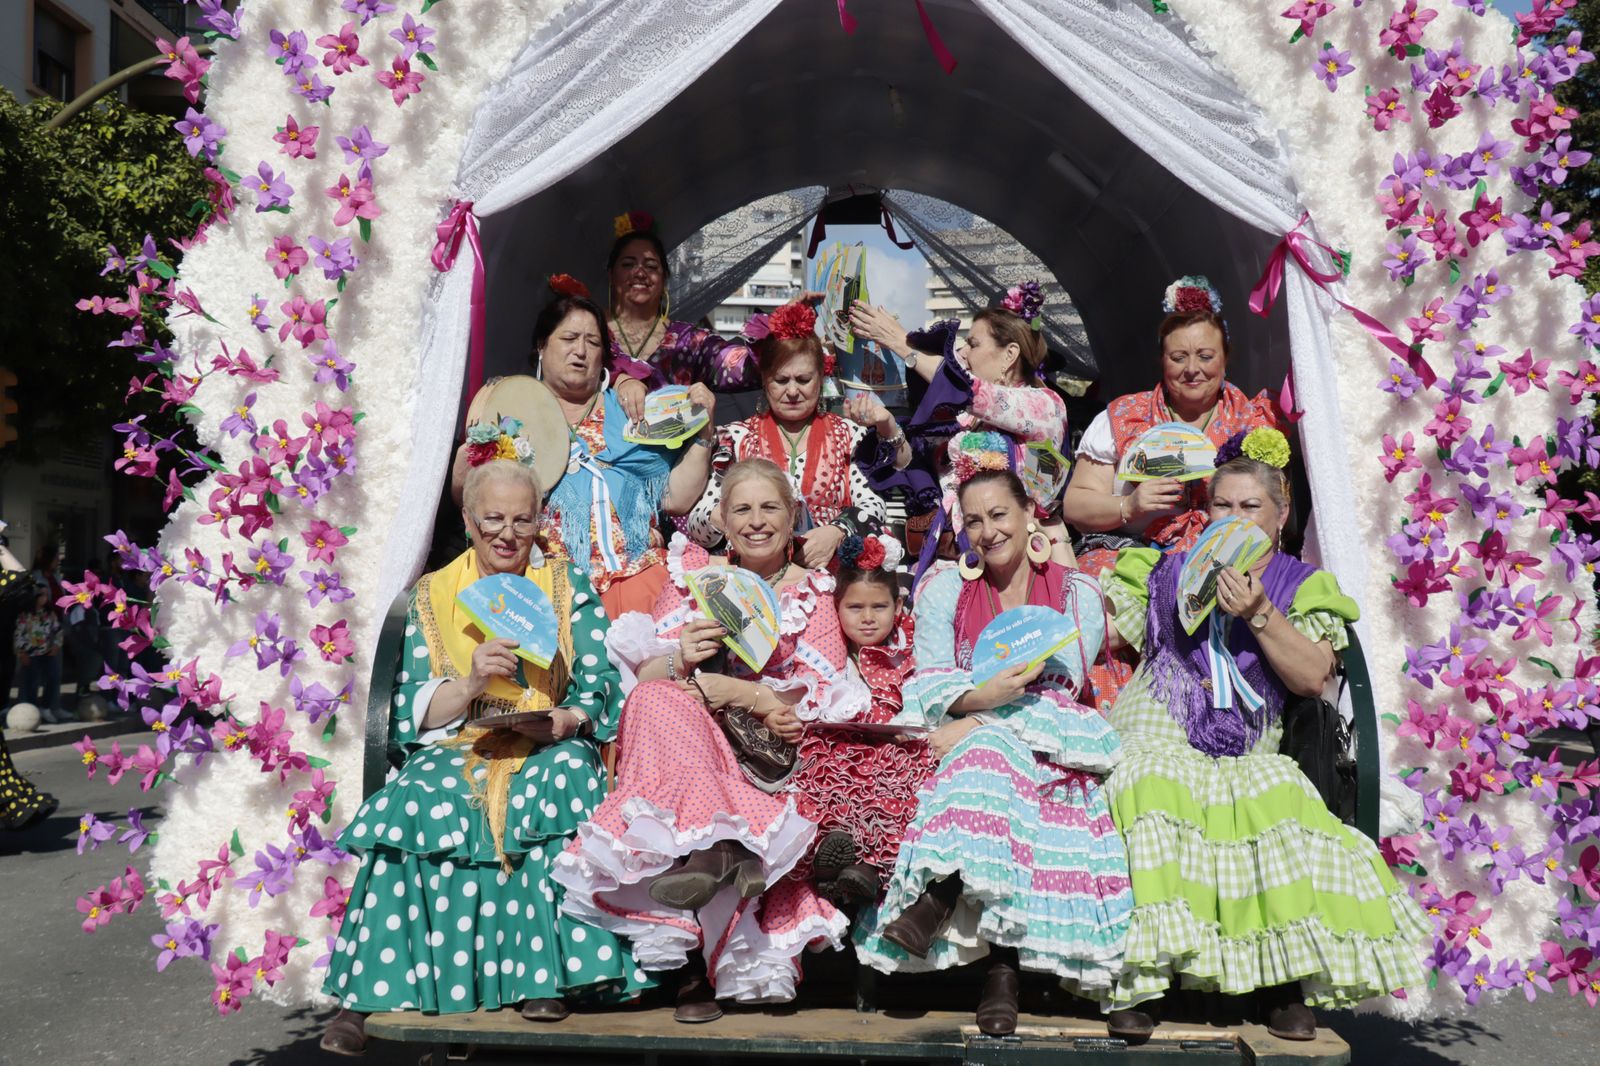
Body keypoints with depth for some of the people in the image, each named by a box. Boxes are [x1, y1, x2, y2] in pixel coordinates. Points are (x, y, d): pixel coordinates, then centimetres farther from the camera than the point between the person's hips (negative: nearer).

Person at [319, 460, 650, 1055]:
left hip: (549, 751, -1)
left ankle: (544, 973, -28)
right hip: (457, 751, 1)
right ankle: (365, 993, -25)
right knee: (417, 804, -31)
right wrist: (470, 683, -16)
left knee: (561, 781, -35)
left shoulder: (570, 587, 10)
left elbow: (601, 689, 2)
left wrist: (562, 721, -19)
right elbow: (413, 713, 4)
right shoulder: (433, 596, 12)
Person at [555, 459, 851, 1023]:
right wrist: (678, 660, -19)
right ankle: (720, 848, -44)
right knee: (657, 699, -32)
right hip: (683, 738, 1)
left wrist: (736, 691, -13)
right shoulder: (694, 572, 14)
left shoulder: (812, 591, 11)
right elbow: (645, 675, 5)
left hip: (770, 748, -1)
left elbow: (821, 699, -1)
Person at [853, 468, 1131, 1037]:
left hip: (1045, 750, -1)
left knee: (989, 750, -34)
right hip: (957, 744, 1)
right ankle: (1004, 964, -35)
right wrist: (983, 696, -25)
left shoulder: (1077, 595, 6)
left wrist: (974, 723, -21)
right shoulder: (944, 591, 11)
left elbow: (1061, 695, -7)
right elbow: (930, 689, -1)